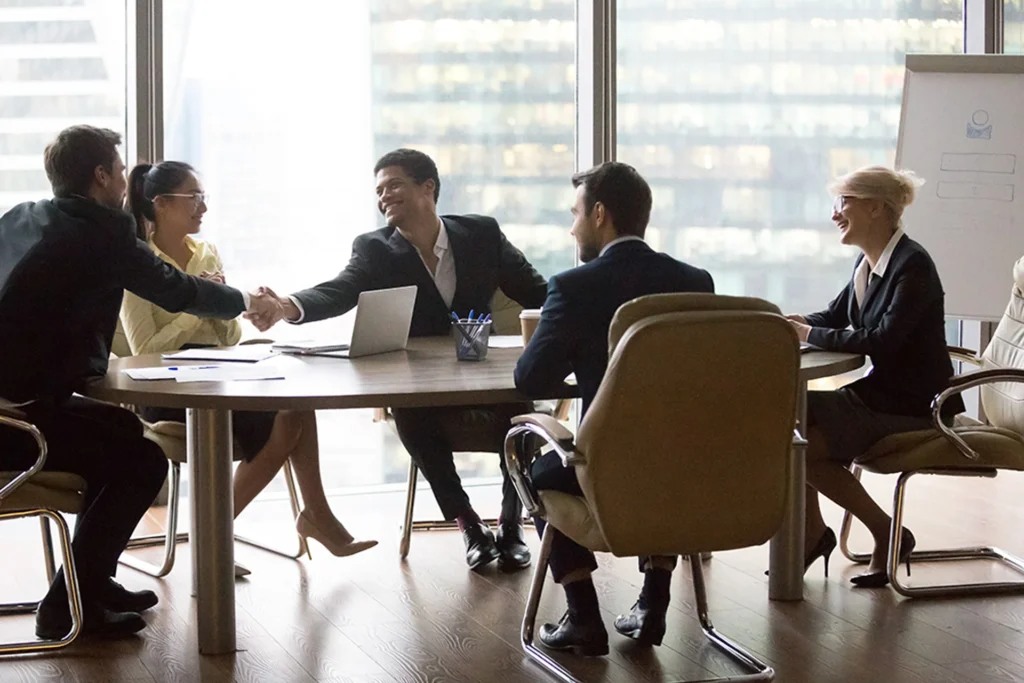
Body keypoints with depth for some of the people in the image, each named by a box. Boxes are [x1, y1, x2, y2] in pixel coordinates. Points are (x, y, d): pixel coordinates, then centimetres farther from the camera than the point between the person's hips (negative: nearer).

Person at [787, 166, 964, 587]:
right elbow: (835, 317, 17)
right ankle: (812, 532, 9)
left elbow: (884, 339, -27)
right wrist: (796, 324, -5)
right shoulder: (867, 263, 8)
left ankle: (887, 534, -4)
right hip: (878, 394, 9)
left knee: (805, 442, -19)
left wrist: (811, 335, -20)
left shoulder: (912, 266, -19)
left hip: (915, 407, -9)